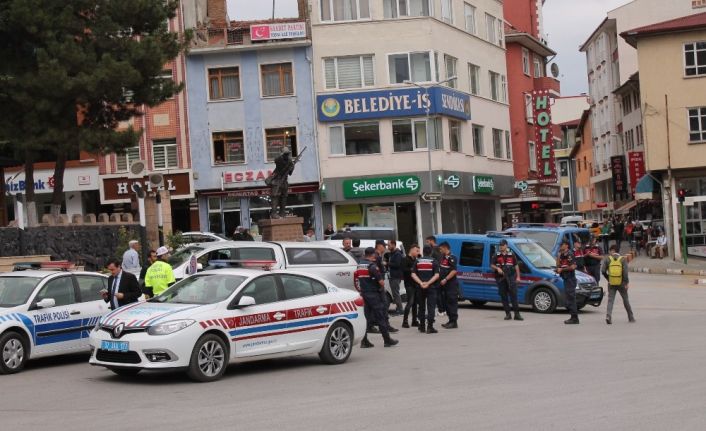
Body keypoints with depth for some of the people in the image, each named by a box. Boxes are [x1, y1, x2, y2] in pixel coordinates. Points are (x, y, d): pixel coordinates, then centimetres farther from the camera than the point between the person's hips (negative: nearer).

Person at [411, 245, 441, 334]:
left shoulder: (418, 261, 5)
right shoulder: (434, 261, -3)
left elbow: (413, 275, -2)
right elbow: (436, 275, -12)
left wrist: (421, 283, -10)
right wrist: (428, 283, -13)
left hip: (420, 287, 3)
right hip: (431, 287, -3)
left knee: (421, 306, 14)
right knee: (431, 306, -2)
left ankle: (422, 326, 17)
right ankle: (430, 327, -9)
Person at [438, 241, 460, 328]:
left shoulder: (451, 258, -13)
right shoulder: (443, 258, 15)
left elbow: (454, 271, -21)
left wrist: (445, 279, -23)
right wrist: (440, 278, 12)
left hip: (451, 283, -9)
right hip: (445, 284, 9)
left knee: (452, 302, -7)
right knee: (447, 302, 13)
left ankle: (454, 322, -5)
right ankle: (450, 321, 20)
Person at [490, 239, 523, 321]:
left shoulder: (511, 255, 9)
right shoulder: (496, 256, 8)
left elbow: (516, 266, 11)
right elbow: (492, 265, 8)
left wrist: (518, 277, 3)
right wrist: (497, 268, -13)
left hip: (511, 278, -1)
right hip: (500, 278, 1)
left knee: (514, 295, -7)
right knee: (503, 296, 2)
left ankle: (517, 314, -7)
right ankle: (508, 314, 8)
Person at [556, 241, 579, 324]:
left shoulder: (569, 254, -12)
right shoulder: (562, 255, 17)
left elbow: (572, 267, -19)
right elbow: (558, 265, 14)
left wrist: (562, 269, -11)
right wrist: (558, 255, 4)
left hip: (570, 279, -10)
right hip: (566, 279, 10)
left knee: (571, 298, -9)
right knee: (569, 299, 11)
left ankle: (574, 319, -8)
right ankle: (574, 318, 16)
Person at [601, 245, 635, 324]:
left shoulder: (607, 259, 0)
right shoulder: (622, 259, -2)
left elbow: (603, 271, -5)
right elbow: (625, 272, -11)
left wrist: (608, 278, 9)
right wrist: (627, 282, -7)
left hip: (611, 283, 0)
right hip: (621, 283, 0)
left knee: (610, 300, 0)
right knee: (625, 300, 13)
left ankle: (608, 315, -21)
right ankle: (631, 318, 21)